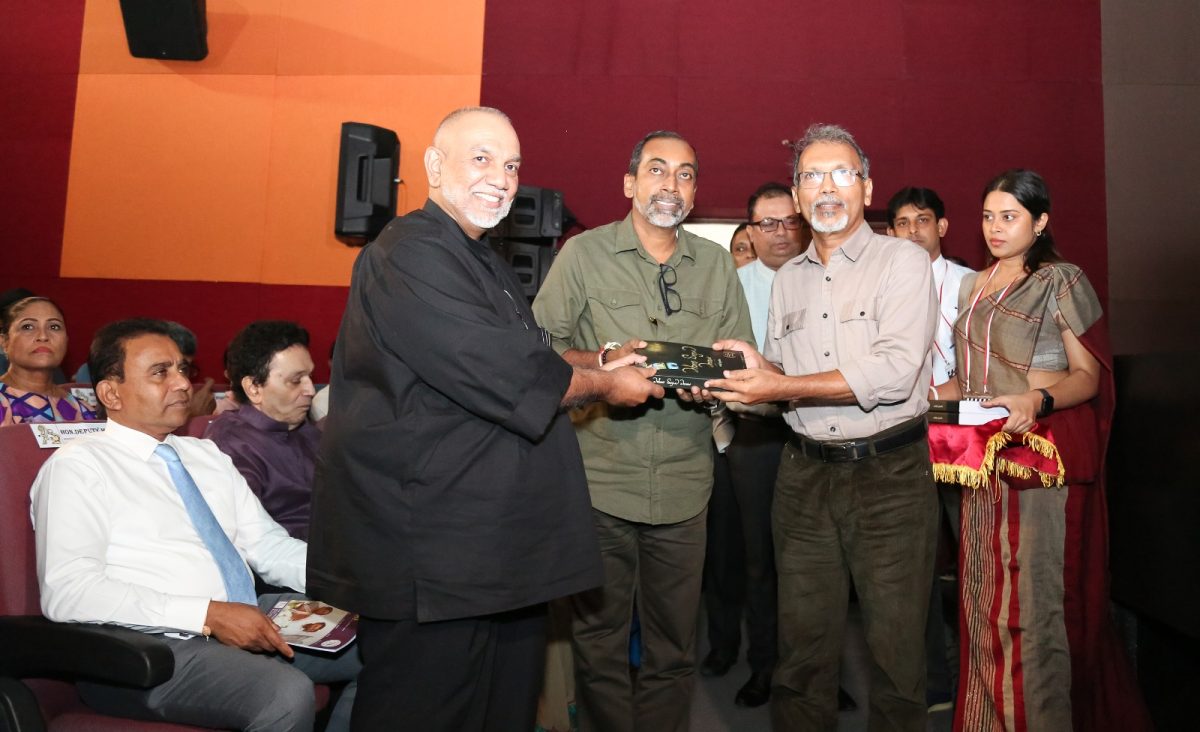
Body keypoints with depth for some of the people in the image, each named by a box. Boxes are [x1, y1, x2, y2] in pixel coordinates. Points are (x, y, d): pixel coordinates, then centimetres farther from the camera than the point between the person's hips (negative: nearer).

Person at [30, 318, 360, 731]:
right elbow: (67, 592, -14)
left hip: (251, 620, 7)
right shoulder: (77, 468, -1)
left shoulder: (207, 456, 20)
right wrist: (208, 614, -22)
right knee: (286, 692, -31)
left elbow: (268, 545, 17)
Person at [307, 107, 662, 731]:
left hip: (503, 547, 10)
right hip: (430, 554, -10)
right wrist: (604, 385, -6)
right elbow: (510, 381, -21)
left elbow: (524, 355, 22)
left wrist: (603, 361, 8)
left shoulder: (481, 261, 17)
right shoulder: (411, 257, -17)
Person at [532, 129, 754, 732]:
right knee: (599, 641, 7)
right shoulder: (584, 253, 3)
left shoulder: (716, 264, 12)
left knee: (675, 648, 11)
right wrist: (606, 361, -17)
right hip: (600, 480, -2)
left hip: (684, 485, 3)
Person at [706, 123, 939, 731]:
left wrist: (783, 387, -16)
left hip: (890, 474, -4)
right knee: (802, 644, 10)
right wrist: (759, 370, -7)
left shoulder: (903, 260, -3)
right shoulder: (787, 278, 14)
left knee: (896, 646, 5)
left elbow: (894, 373, -16)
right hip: (805, 471, 4)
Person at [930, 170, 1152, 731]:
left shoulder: (1062, 282, -3)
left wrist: (1037, 400, -26)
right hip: (984, 456, 6)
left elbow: (1088, 376, -7)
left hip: (1044, 453, -6)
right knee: (986, 590, 10)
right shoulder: (974, 286, 16)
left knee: (1038, 595, -4)